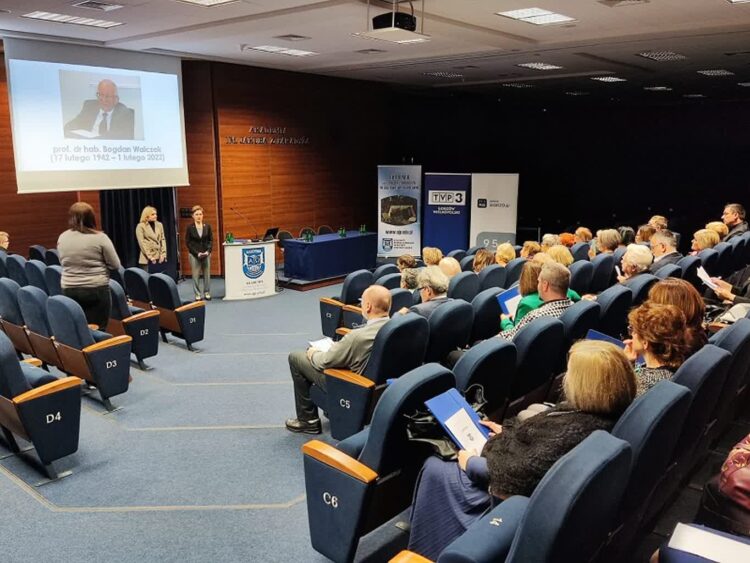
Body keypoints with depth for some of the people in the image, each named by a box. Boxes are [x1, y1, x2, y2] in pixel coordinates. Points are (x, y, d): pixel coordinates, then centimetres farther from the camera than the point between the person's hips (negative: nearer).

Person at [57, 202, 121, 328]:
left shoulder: (62, 238, 4)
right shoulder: (99, 237, -10)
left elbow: (63, 262, 18)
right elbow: (115, 265, -4)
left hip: (69, 290, 4)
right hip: (96, 289, -4)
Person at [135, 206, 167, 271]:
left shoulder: (159, 225, 13)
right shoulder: (140, 226, 0)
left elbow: (163, 240, 10)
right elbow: (142, 243, -7)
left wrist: (163, 254, -3)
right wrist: (150, 257, -14)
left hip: (160, 258, 4)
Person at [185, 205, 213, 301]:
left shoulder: (207, 226, 1)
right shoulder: (190, 227, -5)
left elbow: (211, 240, 4)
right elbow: (188, 242, -4)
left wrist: (208, 251, -10)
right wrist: (197, 253, -11)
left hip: (206, 254, 2)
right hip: (194, 255, -2)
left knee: (207, 274, 6)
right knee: (196, 275, 2)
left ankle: (207, 293, 18)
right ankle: (197, 294, 10)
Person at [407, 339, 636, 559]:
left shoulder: (574, 430, -35)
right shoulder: (603, 412, -6)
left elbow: (521, 475, -32)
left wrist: (471, 463, -17)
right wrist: (508, 433, 13)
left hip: (512, 492, -9)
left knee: (434, 470, 2)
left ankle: (424, 554, 23)